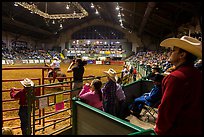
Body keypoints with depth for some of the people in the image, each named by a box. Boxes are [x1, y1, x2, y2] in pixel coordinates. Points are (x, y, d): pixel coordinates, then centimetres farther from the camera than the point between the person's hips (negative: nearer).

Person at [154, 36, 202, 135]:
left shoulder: (176, 77, -28)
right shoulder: (198, 75, 1)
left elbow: (166, 110, -26)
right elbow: (195, 107, 10)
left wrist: (159, 129, -8)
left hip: (178, 130, -8)